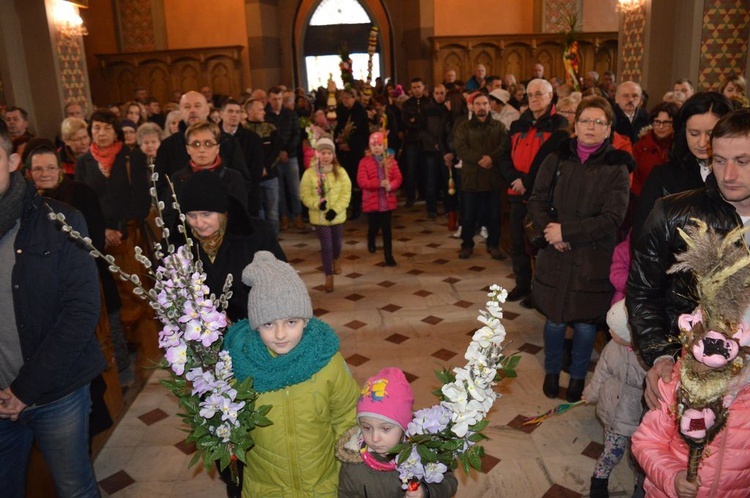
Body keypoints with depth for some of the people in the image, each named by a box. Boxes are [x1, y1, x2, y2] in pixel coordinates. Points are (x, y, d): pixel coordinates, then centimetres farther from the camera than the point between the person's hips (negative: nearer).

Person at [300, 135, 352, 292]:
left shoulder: (340, 172, -6)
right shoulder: (309, 173, -9)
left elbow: (346, 193, -8)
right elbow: (305, 195, -9)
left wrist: (335, 209, -18)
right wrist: (317, 203, -25)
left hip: (337, 215, 2)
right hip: (319, 216, -2)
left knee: (337, 242, 21)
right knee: (326, 246, 0)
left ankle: (336, 259, 54)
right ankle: (329, 277, 14)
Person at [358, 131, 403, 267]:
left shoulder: (391, 161, 3)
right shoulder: (364, 162, -5)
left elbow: (398, 178, -2)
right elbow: (361, 181, -15)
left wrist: (390, 185, -23)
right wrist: (379, 183, -24)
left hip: (387, 201, 1)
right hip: (371, 202, -1)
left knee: (387, 230, 4)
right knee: (374, 227, 12)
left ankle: (389, 256, 12)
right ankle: (371, 241, 47)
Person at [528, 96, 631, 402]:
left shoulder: (616, 167, -4)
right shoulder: (556, 160, 2)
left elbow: (612, 218, -11)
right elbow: (536, 202, 2)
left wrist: (566, 230, -17)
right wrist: (551, 232, -16)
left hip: (594, 259, -1)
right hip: (555, 255, 2)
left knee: (585, 323, 7)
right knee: (554, 319, 9)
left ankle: (578, 376, 30)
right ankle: (552, 371, 33)